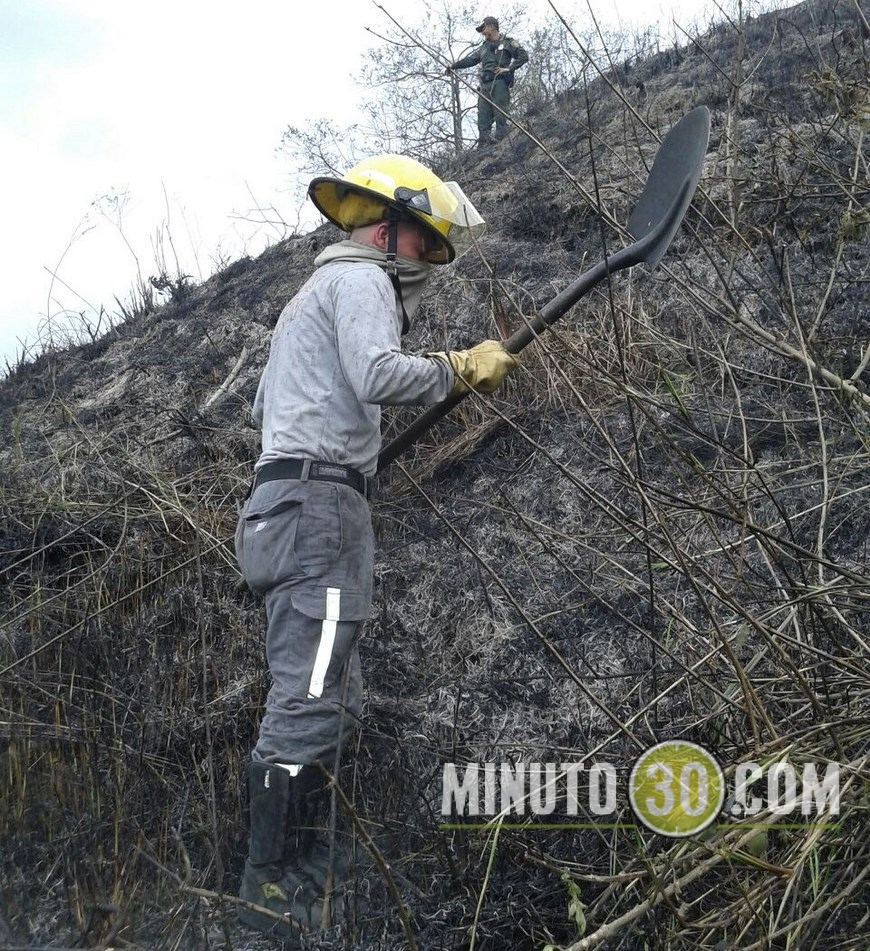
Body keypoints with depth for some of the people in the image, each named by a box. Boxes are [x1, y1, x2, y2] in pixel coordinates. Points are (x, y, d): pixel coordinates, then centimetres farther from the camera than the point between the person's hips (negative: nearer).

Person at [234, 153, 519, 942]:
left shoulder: (313, 292, 31)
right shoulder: (359, 278, -1)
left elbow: (263, 405, 35)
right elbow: (378, 375, -19)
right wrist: (462, 368, -8)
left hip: (291, 501, 10)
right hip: (322, 500, -10)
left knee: (330, 697, 10)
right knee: (309, 695, -13)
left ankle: (304, 861, 15)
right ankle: (272, 884, -10)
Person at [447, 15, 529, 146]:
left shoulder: (507, 42, 9)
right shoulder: (484, 47, 27)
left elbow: (524, 56, 2)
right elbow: (470, 60, 25)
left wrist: (509, 68, -7)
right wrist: (454, 66, 16)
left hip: (500, 84, -6)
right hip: (485, 86, 6)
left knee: (500, 117, -12)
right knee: (483, 118, -2)